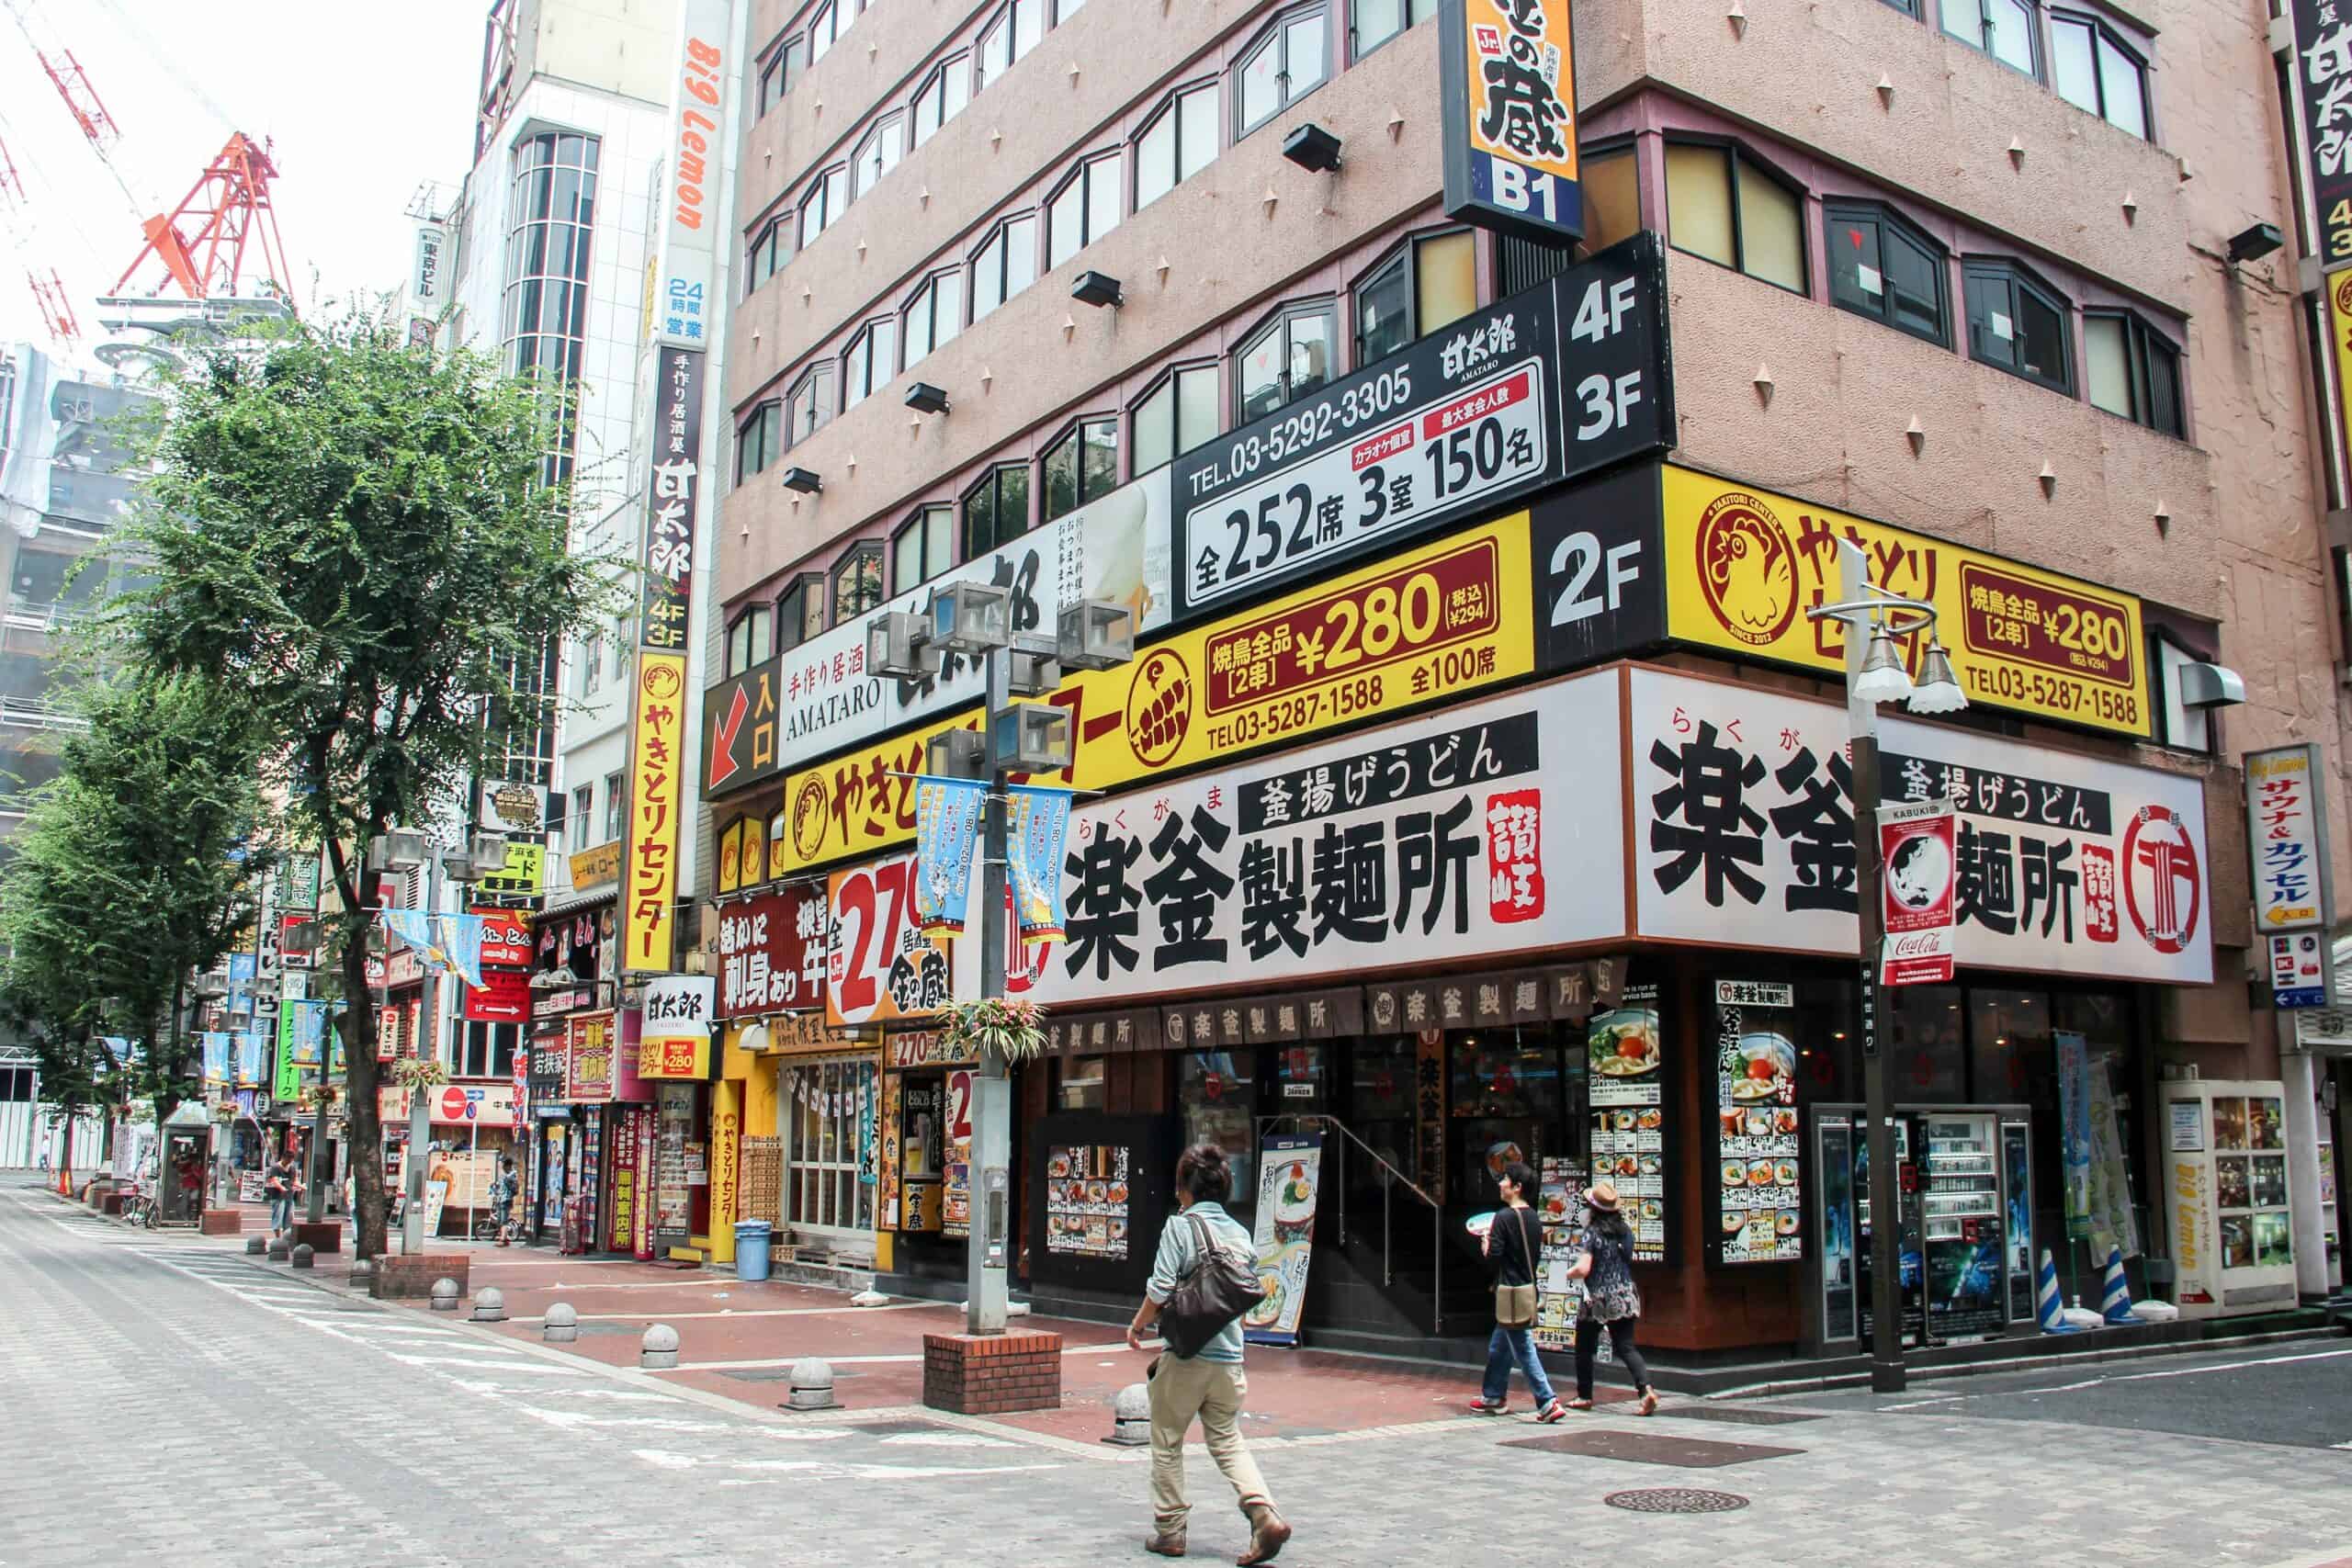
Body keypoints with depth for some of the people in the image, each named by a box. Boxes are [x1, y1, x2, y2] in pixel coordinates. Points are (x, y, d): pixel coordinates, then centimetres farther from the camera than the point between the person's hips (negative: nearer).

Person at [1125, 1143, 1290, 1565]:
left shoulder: (1180, 1226, -10)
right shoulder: (1239, 1233, 8)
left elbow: (1160, 1291, -15)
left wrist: (1137, 1326, 1)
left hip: (1185, 1356, -5)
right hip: (1229, 1356, 5)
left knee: (1167, 1444, 11)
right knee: (1227, 1440, 14)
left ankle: (1169, 1531, 16)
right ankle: (1264, 1513, -5)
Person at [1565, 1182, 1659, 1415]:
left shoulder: (1592, 1233, -14)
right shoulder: (1625, 1231, 4)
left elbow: (1583, 1269, -19)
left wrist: (1568, 1273, -1)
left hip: (1597, 1300, -5)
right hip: (1625, 1298, 5)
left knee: (1584, 1349, 12)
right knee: (1626, 1347, 4)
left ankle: (1585, 1396, 19)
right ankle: (1646, 1389, -17)